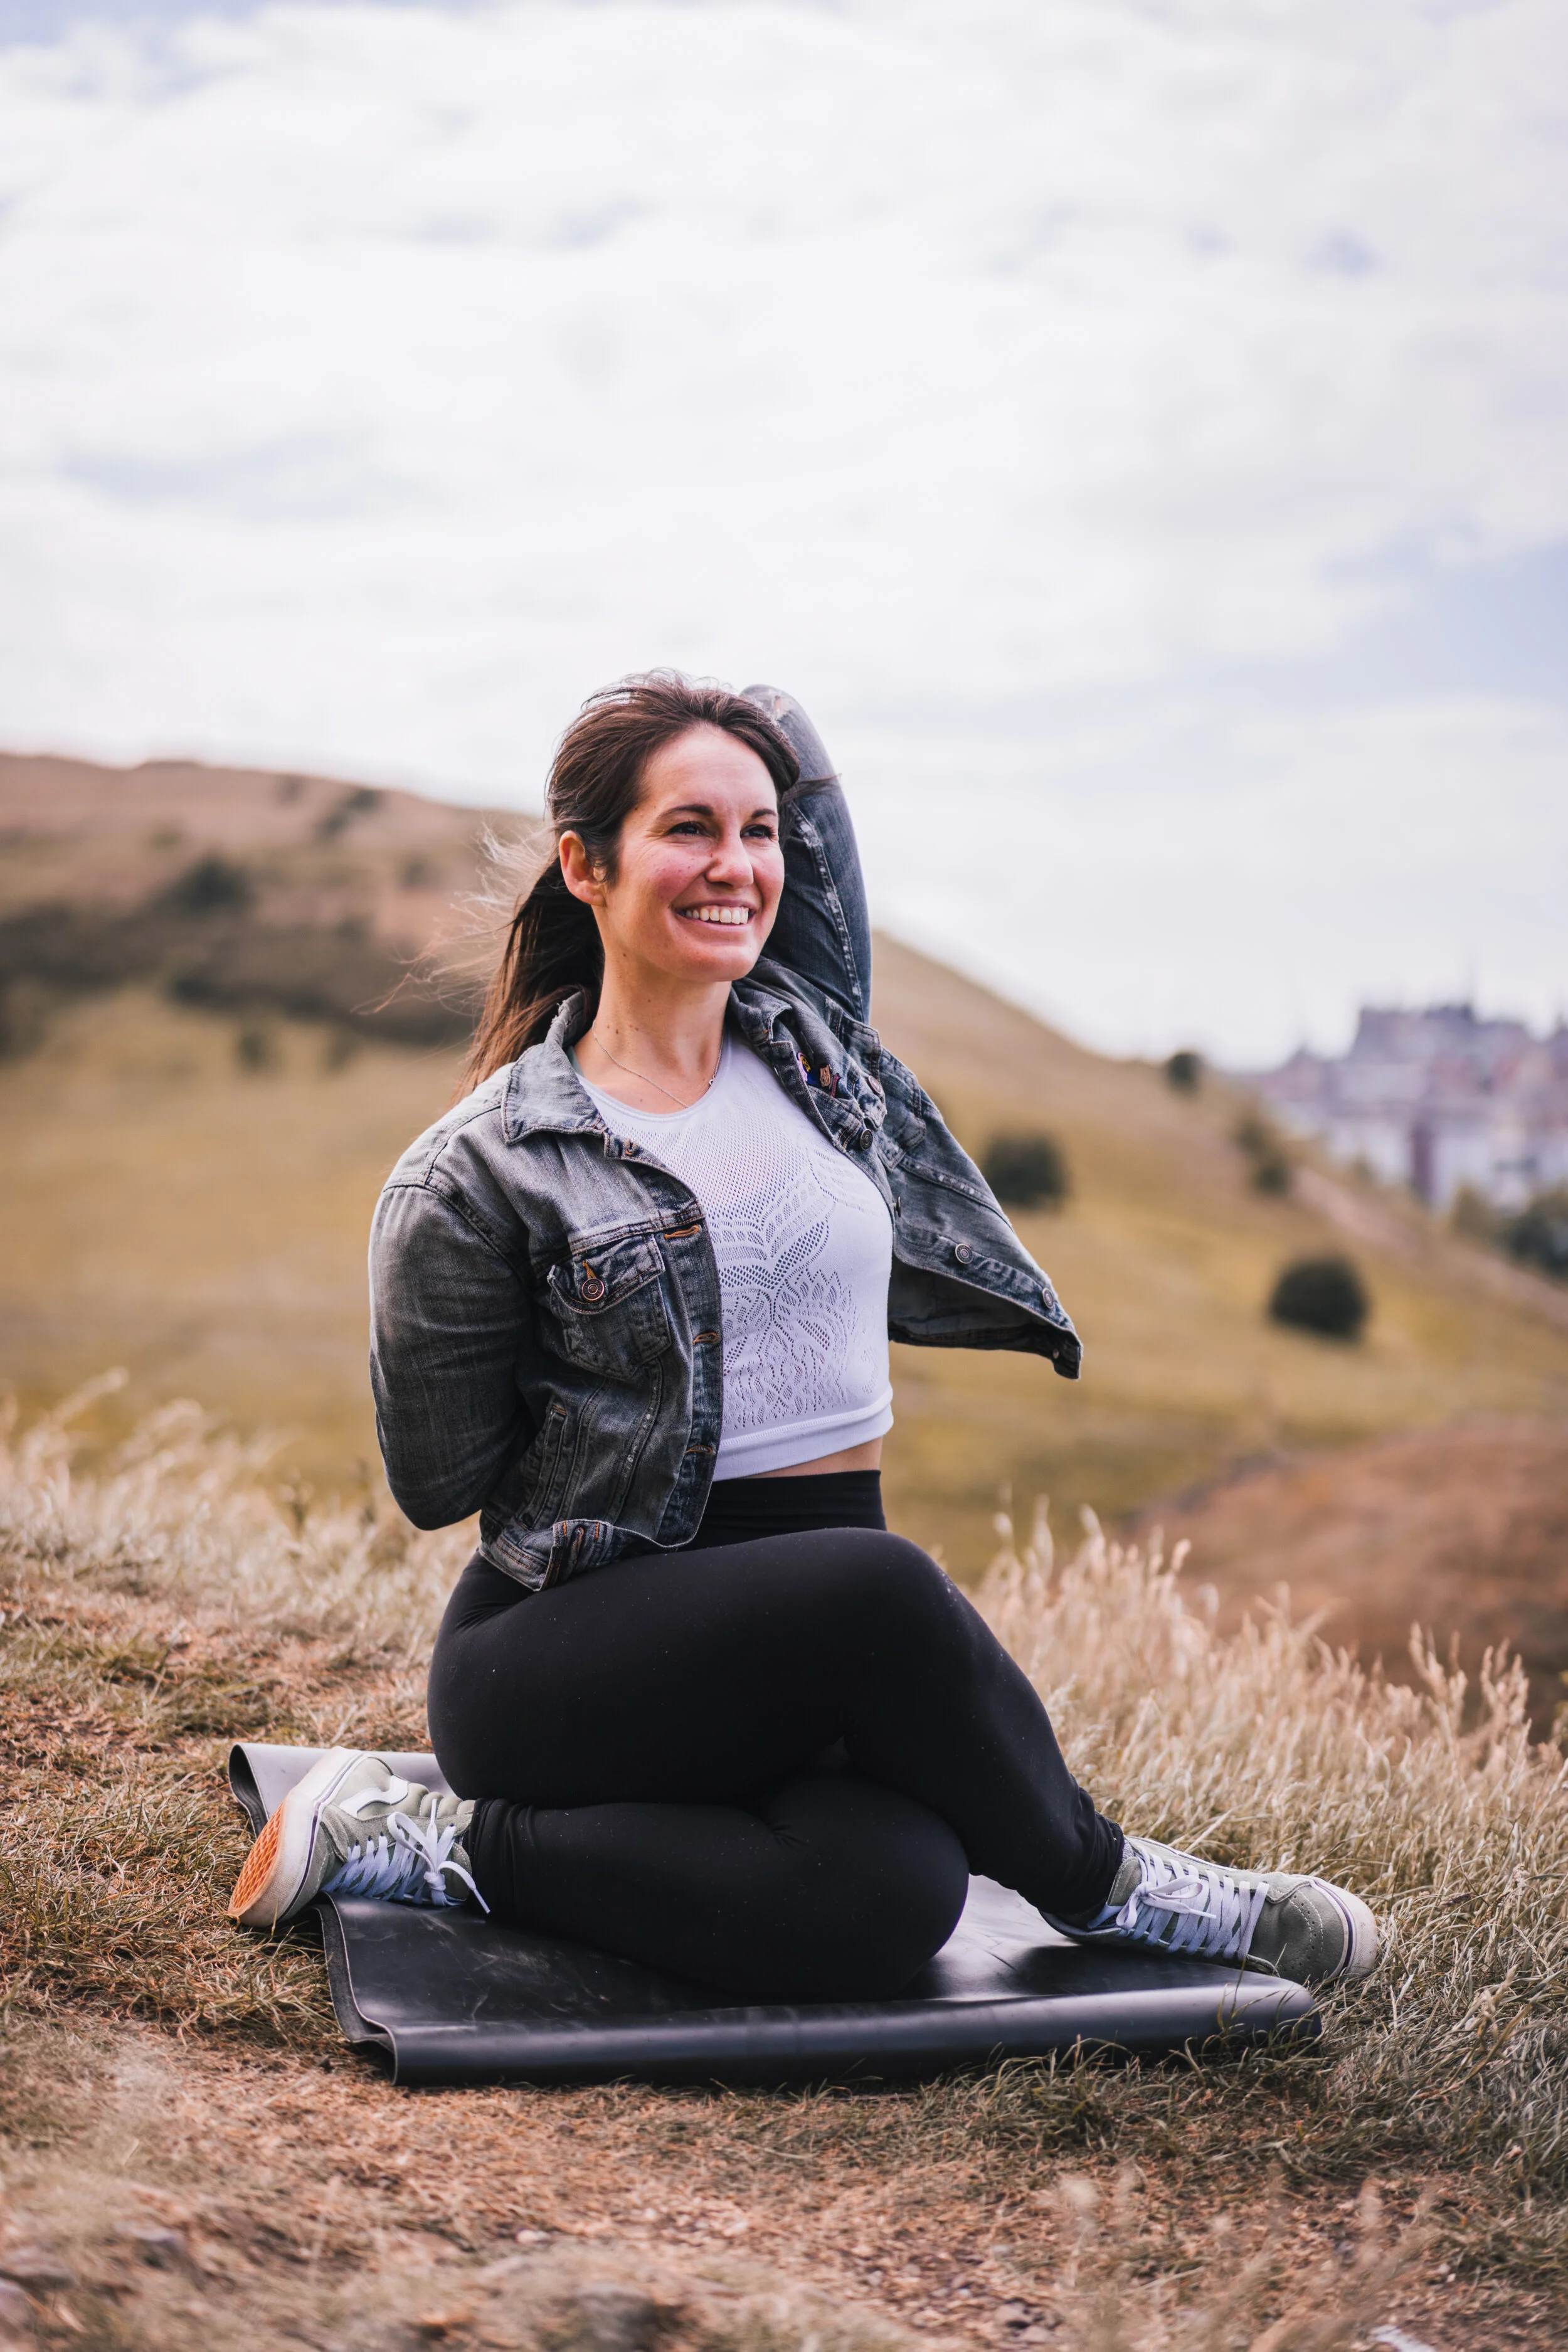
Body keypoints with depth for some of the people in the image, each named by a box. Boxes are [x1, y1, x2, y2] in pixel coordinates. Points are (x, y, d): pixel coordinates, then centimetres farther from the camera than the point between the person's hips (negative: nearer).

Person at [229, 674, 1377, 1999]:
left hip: (819, 1641, 5)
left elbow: (787, 732, 16)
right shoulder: (487, 1171, -7)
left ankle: (439, 1850, -5)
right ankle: (1099, 1886, -7)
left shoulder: (812, 1032, 6)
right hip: (571, 1648, -5)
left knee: (890, 1906, -29)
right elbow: (437, 1483, 1)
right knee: (880, 1590, -36)